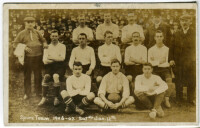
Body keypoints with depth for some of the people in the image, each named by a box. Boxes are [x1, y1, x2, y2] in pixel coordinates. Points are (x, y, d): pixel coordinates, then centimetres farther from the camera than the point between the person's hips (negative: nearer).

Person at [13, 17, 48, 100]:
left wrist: (44, 44, -1)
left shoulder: (37, 33, 9)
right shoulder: (22, 33, 2)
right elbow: (15, 43, 2)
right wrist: (24, 47, -13)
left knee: (38, 75, 11)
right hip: (28, 57, -2)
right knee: (27, 75, 5)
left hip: (38, 56, 2)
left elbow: (43, 40, 22)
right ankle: (27, 93, 17)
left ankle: (39, 92, 25)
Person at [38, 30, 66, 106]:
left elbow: (62, 58, -4)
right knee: (46, 77, -30)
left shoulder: (62, 46, 11)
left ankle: (56, 98, -23)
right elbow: (45, 61, 3)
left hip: (59, 66, -2)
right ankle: (44, 98, -24)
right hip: (50, 66, 2)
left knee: (56, 76, -33)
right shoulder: (47, 47, 16)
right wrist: (56, 59, -9)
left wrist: (51, 58, -3)